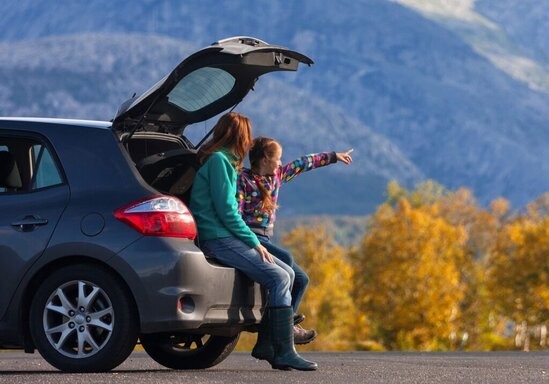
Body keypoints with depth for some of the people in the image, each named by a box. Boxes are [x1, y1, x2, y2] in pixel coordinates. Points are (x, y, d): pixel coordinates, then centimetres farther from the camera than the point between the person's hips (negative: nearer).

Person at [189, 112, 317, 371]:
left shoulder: (224, 161, 21)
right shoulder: (218, 160, -10)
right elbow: (226, 211, -16)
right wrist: (255, 243, -13)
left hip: (226, 237, 10)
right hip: (217, 239, -10)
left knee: (287, 272, 6)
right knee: (279, 278, -18)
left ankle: (267, 343, 4)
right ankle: (284, 352, -20)